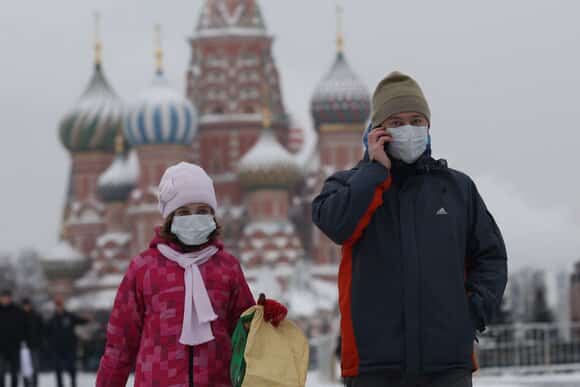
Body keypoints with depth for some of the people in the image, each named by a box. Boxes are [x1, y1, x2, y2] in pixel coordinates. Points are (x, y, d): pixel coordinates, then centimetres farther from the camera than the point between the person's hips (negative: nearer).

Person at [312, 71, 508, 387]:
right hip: (375, 361, -1)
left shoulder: (458, 187, 15)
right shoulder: (349, 184, 9)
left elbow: (491, 255, 18)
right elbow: (335, 223, -14)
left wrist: (476, 309, 2)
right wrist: (376, 169, -6)